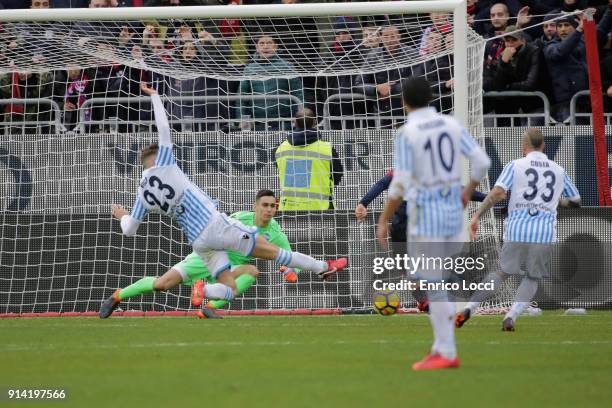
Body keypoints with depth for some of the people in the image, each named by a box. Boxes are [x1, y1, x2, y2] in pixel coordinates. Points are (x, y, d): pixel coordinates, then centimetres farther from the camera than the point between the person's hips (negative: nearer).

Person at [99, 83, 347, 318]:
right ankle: (322, 267, 2)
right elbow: (163, 127, 2)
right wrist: (154, 96, 14)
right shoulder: (163, 166, -1)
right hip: (214, 224, -5)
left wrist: (122, 215, 41)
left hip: (197, 241, 5)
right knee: (271, 251, 0)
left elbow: (129, 229, 19)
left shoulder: (143, 195, 12)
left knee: (229, 290, 3)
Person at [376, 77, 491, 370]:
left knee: (432, 283, -1)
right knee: (435, 281, 17)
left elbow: (400, 184, -16)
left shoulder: (406, 134, -11)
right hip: (453, 209, 6)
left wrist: (383, 221, -8)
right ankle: (442, 345, 12)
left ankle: (446, 353, 0)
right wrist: (468, 191, 20)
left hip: (425, 212, -6)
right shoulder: (451, 125, 5)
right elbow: (482, 161, 3)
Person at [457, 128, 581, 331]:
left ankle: (469, 308, 5)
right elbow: (576, 201, 26)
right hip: (545, 234, 1)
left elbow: (497, 193, -8)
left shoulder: (515, 165, 5)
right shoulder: (558, 170, 15)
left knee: (502, 273, 17)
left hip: (516, 231, -1)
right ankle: (511, 317, -1)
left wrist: (476, 216, -7)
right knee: (532, 278, 18)